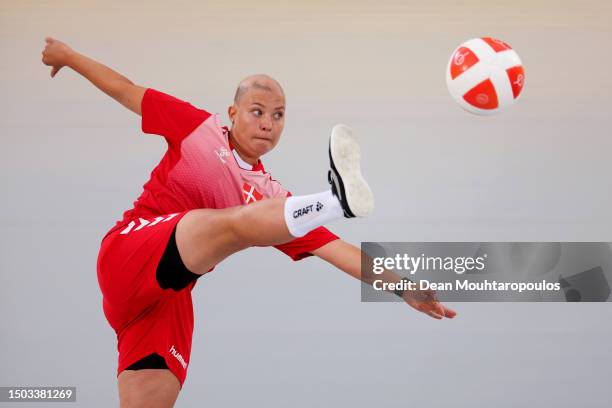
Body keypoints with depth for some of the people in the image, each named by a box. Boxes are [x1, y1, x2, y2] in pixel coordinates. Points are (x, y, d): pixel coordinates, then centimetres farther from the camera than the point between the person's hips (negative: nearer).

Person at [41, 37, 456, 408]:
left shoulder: (270, 197, 12)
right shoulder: (200, 127, 7)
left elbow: (335, 248, 6)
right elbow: (126, 90, 16)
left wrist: (401, 286, -2)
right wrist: (69, 56, 24)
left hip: (172, 299, 4)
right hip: (128, 254, -4)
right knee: (229, 221, -30)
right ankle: (335, 199, -54)